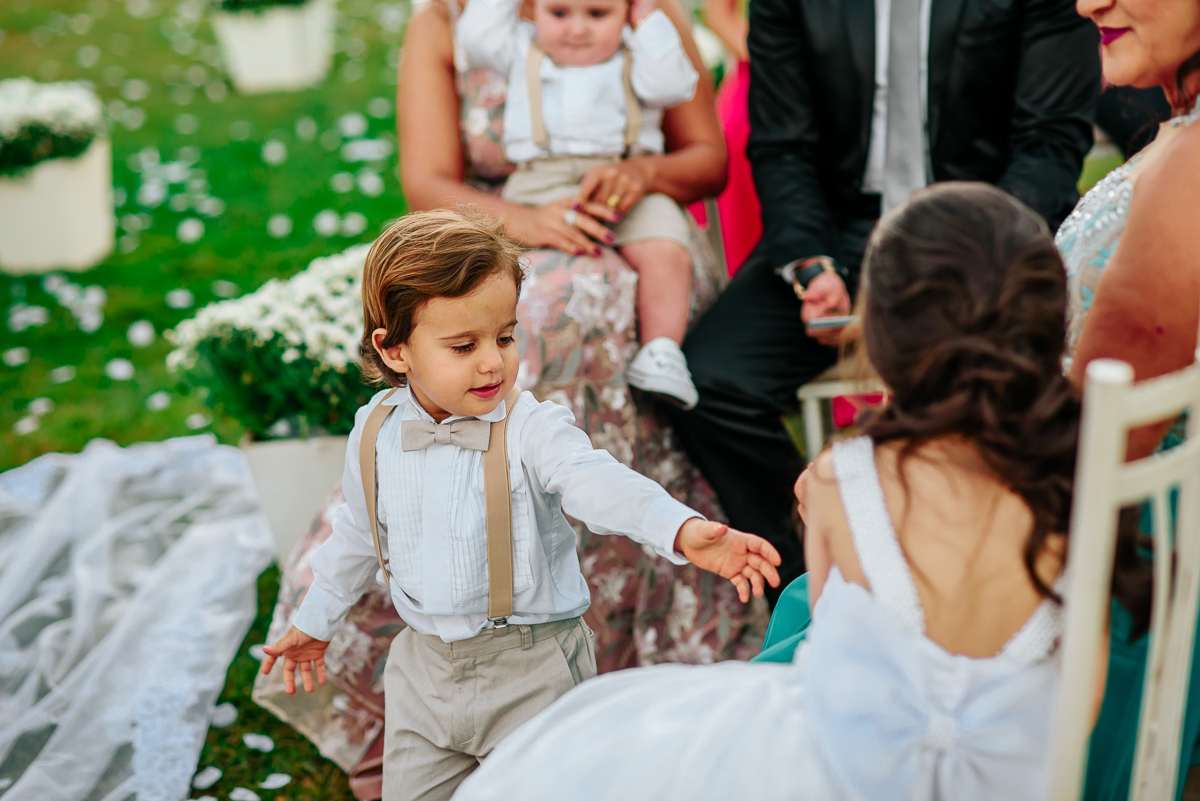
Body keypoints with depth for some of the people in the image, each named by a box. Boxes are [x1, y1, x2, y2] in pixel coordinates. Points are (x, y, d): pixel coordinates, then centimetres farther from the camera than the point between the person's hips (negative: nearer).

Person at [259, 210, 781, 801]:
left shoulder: (532, 430, -15)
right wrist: (315, 621, 26)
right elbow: (358, 536, 15)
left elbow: (599, 484, -33)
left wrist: (683, 531, -51)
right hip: (424, 670, 4)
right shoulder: (374, 435, -2)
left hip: (532, 670, -4)